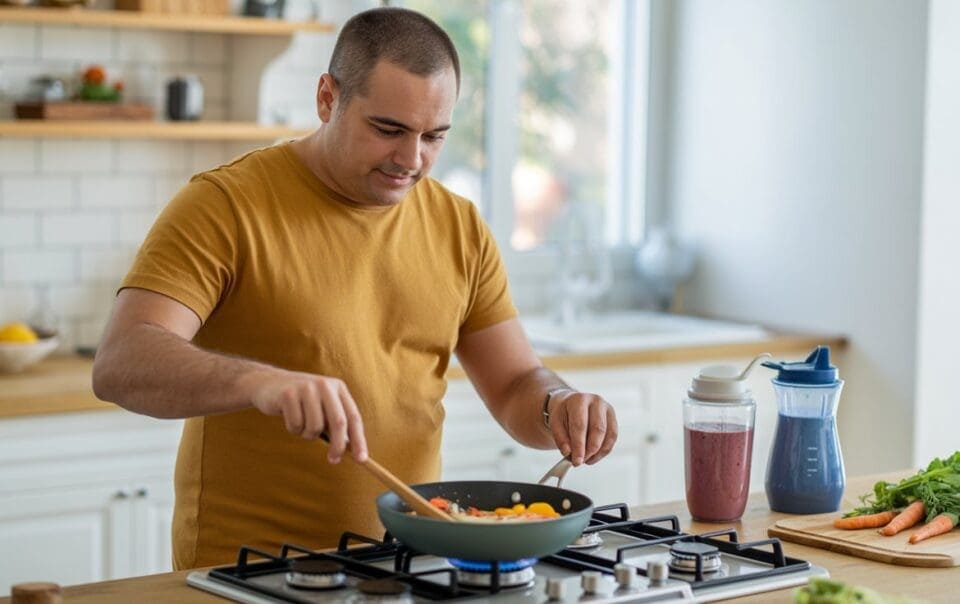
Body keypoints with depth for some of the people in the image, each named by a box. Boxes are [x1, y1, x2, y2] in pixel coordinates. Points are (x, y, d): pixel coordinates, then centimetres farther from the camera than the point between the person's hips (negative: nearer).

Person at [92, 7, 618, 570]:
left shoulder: (460, 228, 9)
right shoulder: (225, 206, -7)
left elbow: (517, 385, 14)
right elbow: (120, 364, -18)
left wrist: (558, 404, -9)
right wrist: (258, 381, -35)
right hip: (248, 568, -6)